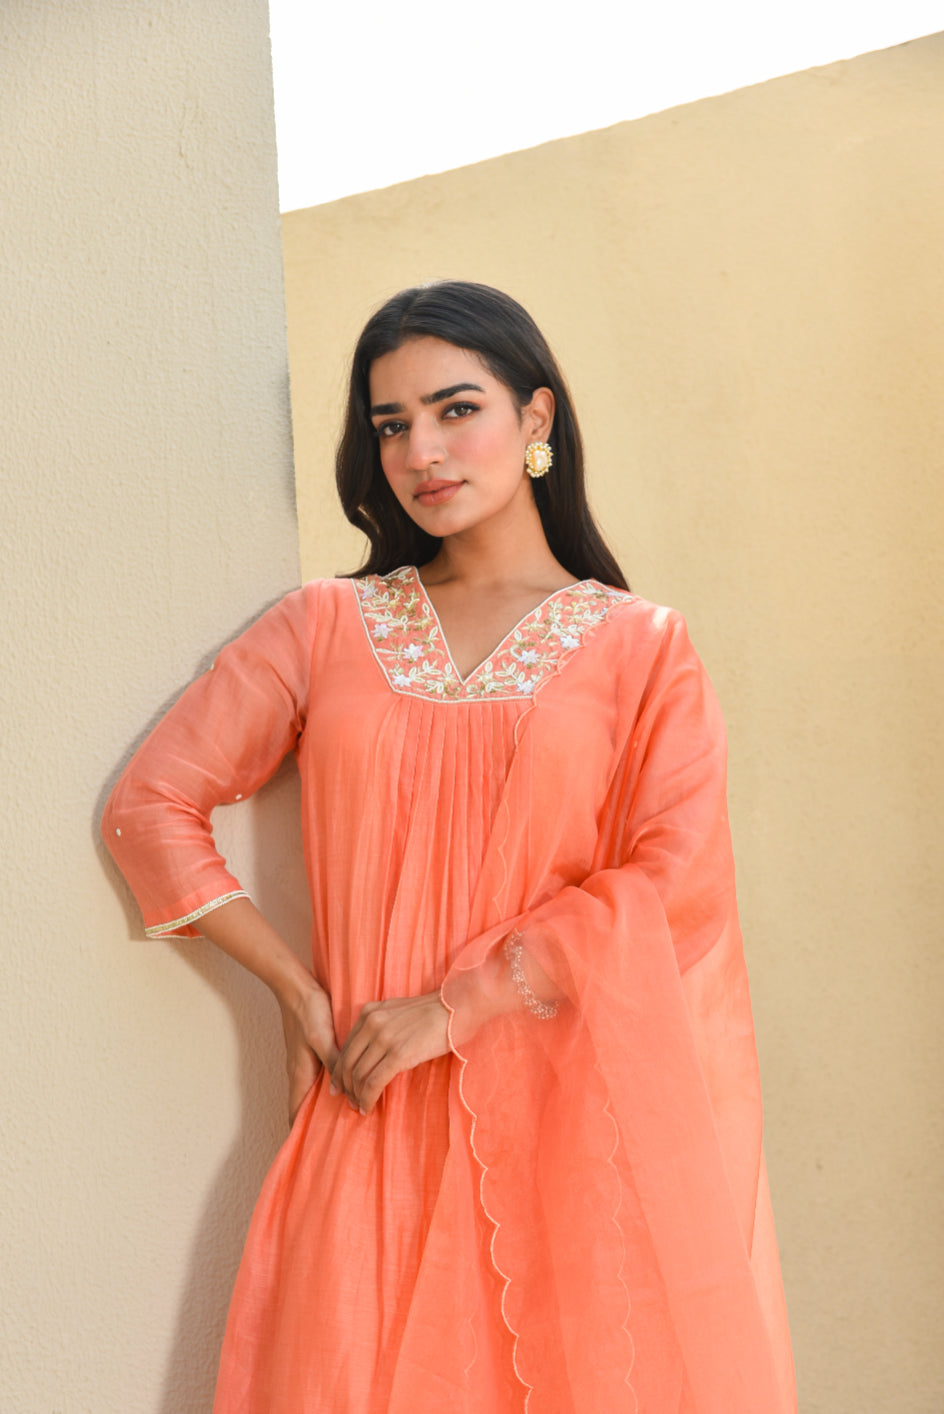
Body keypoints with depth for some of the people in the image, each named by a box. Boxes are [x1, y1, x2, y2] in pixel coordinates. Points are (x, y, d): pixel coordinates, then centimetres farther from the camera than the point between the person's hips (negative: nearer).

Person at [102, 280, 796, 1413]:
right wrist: (297, 991, -2)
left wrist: (449, 1008, -12)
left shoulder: (641, 648, 4)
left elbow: (665, 881, -6)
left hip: (575, 1108, 0)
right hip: (379, 1113, 1)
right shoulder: (326, 627, 8)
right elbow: (149, 805, 5)